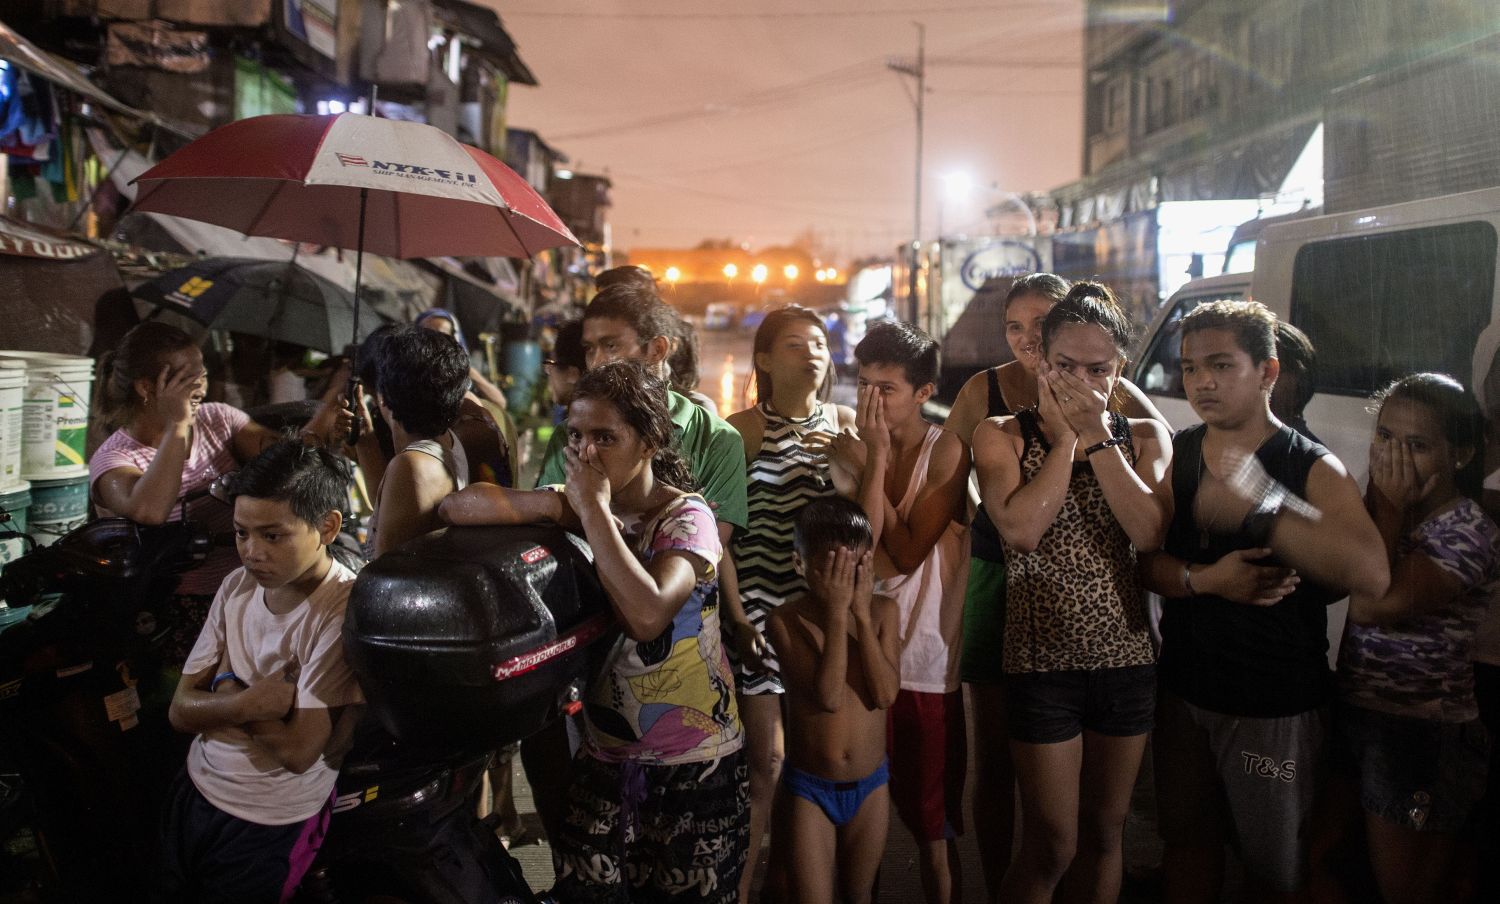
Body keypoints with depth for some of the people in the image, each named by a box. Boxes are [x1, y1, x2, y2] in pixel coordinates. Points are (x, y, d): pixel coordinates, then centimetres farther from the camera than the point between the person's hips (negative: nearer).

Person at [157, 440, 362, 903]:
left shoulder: (344, 612, -25)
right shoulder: (239, 585, -3)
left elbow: (299, 750, -25)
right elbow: (182, 709, -3)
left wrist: (226, 689, -12)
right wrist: (253, 701, -22)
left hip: (269, 830, -6)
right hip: (193, 792, 6)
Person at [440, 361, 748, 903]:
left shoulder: (686, 517, -13)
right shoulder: (575, 511, 1)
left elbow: (647, 615, -32)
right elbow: (456, 507, -10)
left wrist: (593, 508, -24)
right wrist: (558, 506, -22)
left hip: (695, 763, -4)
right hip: (603, 756, 4)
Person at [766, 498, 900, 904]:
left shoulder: (883, 610, -6)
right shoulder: (787, 620, -15)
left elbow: (886, 694, -17)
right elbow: (828, 695, -25)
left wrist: (861, 612, -21)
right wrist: (837, 611, -26)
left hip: (870, 784, 3)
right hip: (809, 787, -3)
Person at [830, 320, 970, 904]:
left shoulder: (946, 451, -8)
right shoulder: (848, 451, 1)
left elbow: (908, 553, -15)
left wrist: (878, 455, -13)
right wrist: (874, 456, -15)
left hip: (926, 666, -3)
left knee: (933, 827, 9)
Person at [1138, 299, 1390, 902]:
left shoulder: (1312, 469, -13)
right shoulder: (1174, 455, 1)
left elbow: (1372, 576, -29)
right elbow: (1143, 558, -4)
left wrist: (1256, 508, -37)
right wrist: (1205, 579, -23)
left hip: (1276, 705, -4)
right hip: (1183, 688, 4)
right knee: (1187, 836, 20)